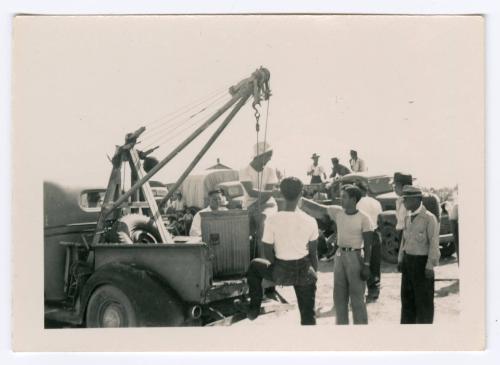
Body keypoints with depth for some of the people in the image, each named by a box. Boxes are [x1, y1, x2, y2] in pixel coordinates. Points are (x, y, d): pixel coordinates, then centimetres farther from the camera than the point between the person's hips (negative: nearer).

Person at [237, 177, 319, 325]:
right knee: (308, 315, 16)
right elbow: (313, 253, -1)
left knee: (255, 265, 27)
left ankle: (254, 308, 29)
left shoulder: (272, 221, -16)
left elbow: (268, 254, -8)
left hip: (281, 272, -1)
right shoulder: (310, 221, -11)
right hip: (304, 272, 2)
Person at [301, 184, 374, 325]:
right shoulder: (337, 212, 2)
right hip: (339, 256, 6)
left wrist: (366, 265, -14)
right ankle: (341, 323, 25)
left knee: (357, 297, -1)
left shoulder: (363, 218, -12)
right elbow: (317, 208, 1)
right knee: (339, 296, 13)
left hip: (355, 257, -6)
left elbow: (368, 245, -10)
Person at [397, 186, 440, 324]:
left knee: (424, 299, 3)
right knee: (407, 296, 14)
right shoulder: (408, 217, 9)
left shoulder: (429, 218, -15)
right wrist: (401, 259, 12)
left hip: (422, 261, -7)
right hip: (408, 260, 7)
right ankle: (407, 322, 26)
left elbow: (434, 243, -16)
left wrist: (430, 266, -17)